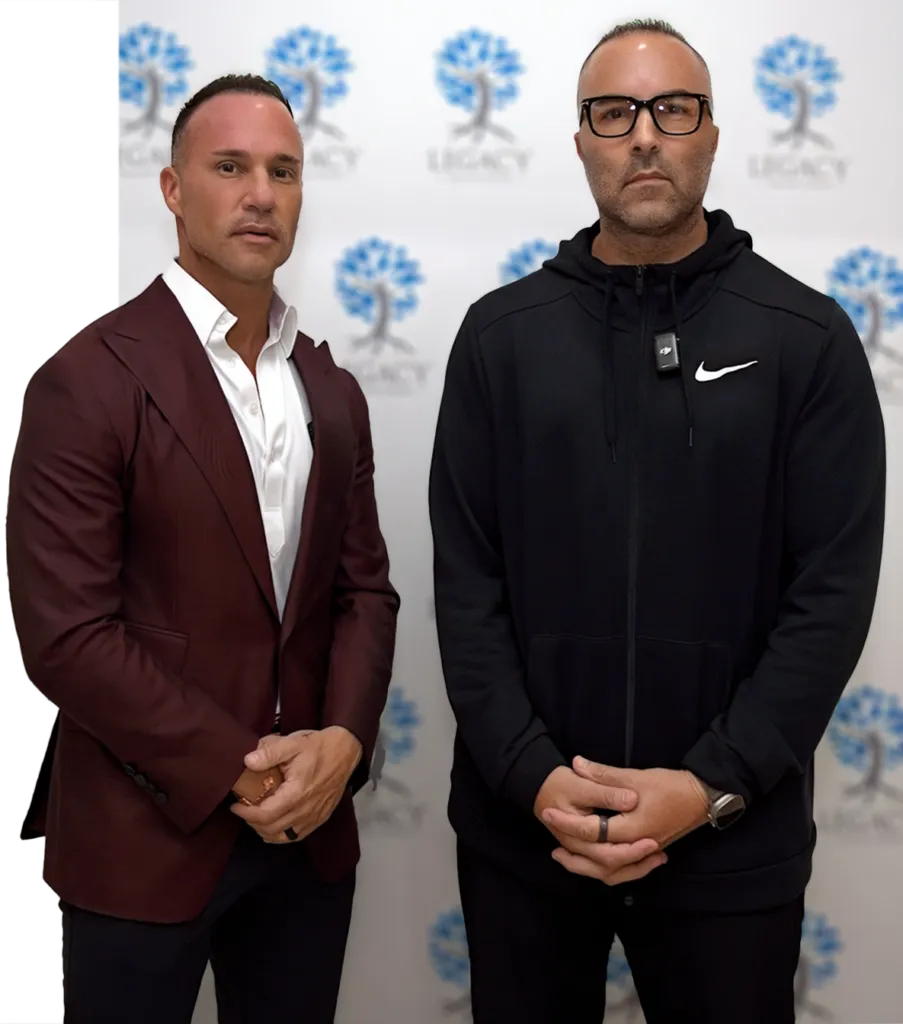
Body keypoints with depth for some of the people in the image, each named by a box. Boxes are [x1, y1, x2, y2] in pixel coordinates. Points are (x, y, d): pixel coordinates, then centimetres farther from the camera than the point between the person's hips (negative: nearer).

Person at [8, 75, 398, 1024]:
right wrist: (238, 772, -14)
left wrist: (342, 741, -9)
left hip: (308, 831, 5)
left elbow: (364, 588, 8)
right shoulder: (88, 381, -11)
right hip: (141, 838, -5)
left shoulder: (333, 392, 8)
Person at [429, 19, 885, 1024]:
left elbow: (832, 591, -5)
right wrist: (532, 775, -10)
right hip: (519, 825, 2)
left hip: (732, 842, -1)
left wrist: (714, 784, -13)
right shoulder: (501, 332, 2)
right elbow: (465, 575, -1)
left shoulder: (808, 338, -2)